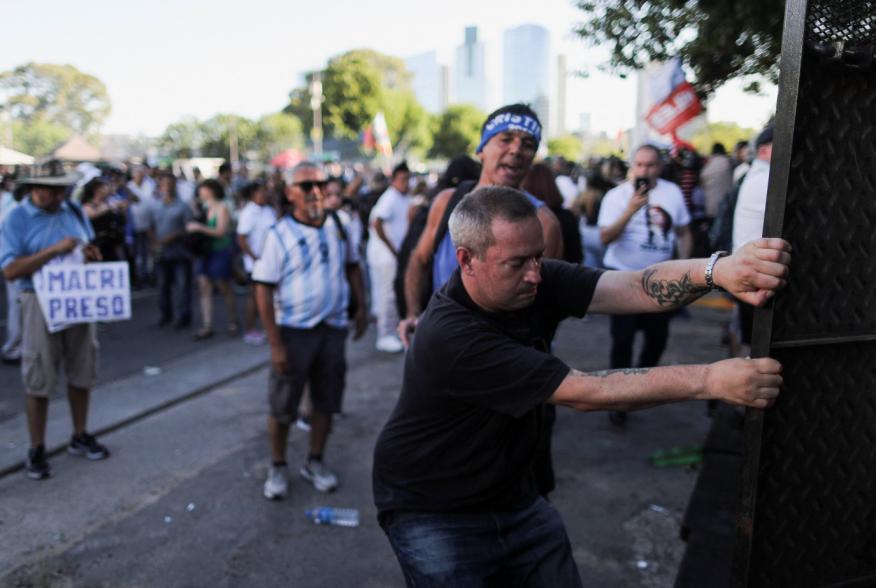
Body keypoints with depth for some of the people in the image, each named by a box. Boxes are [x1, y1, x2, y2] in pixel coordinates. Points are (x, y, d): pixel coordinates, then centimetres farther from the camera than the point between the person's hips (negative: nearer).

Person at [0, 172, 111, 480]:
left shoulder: (75, 211, 7)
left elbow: (89, 249, 19)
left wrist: (92, 255, -6)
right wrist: (54, 250, -23)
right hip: (42, 303, -5)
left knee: (82, 373, 13)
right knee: (39, 380, 3)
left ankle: (80, 437, 29)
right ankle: (37, 449, 16)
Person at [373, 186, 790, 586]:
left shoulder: (536, 283, -12)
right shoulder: (449, 337, -32)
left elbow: (636, 287, -25)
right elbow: (583, 393, -33)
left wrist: (717, 270, -44)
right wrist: (710, 380, -34)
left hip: (512, 494, 6)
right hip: (434, 511, -6)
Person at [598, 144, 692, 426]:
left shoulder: (673, 192, 0)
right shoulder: (616, 196, -10)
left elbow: (683, 233, 10)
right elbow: (605, 237, -19)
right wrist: (631, 209, -29)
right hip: (623, 276, -4)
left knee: (658, 336, 14)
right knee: (623, 339, -5)